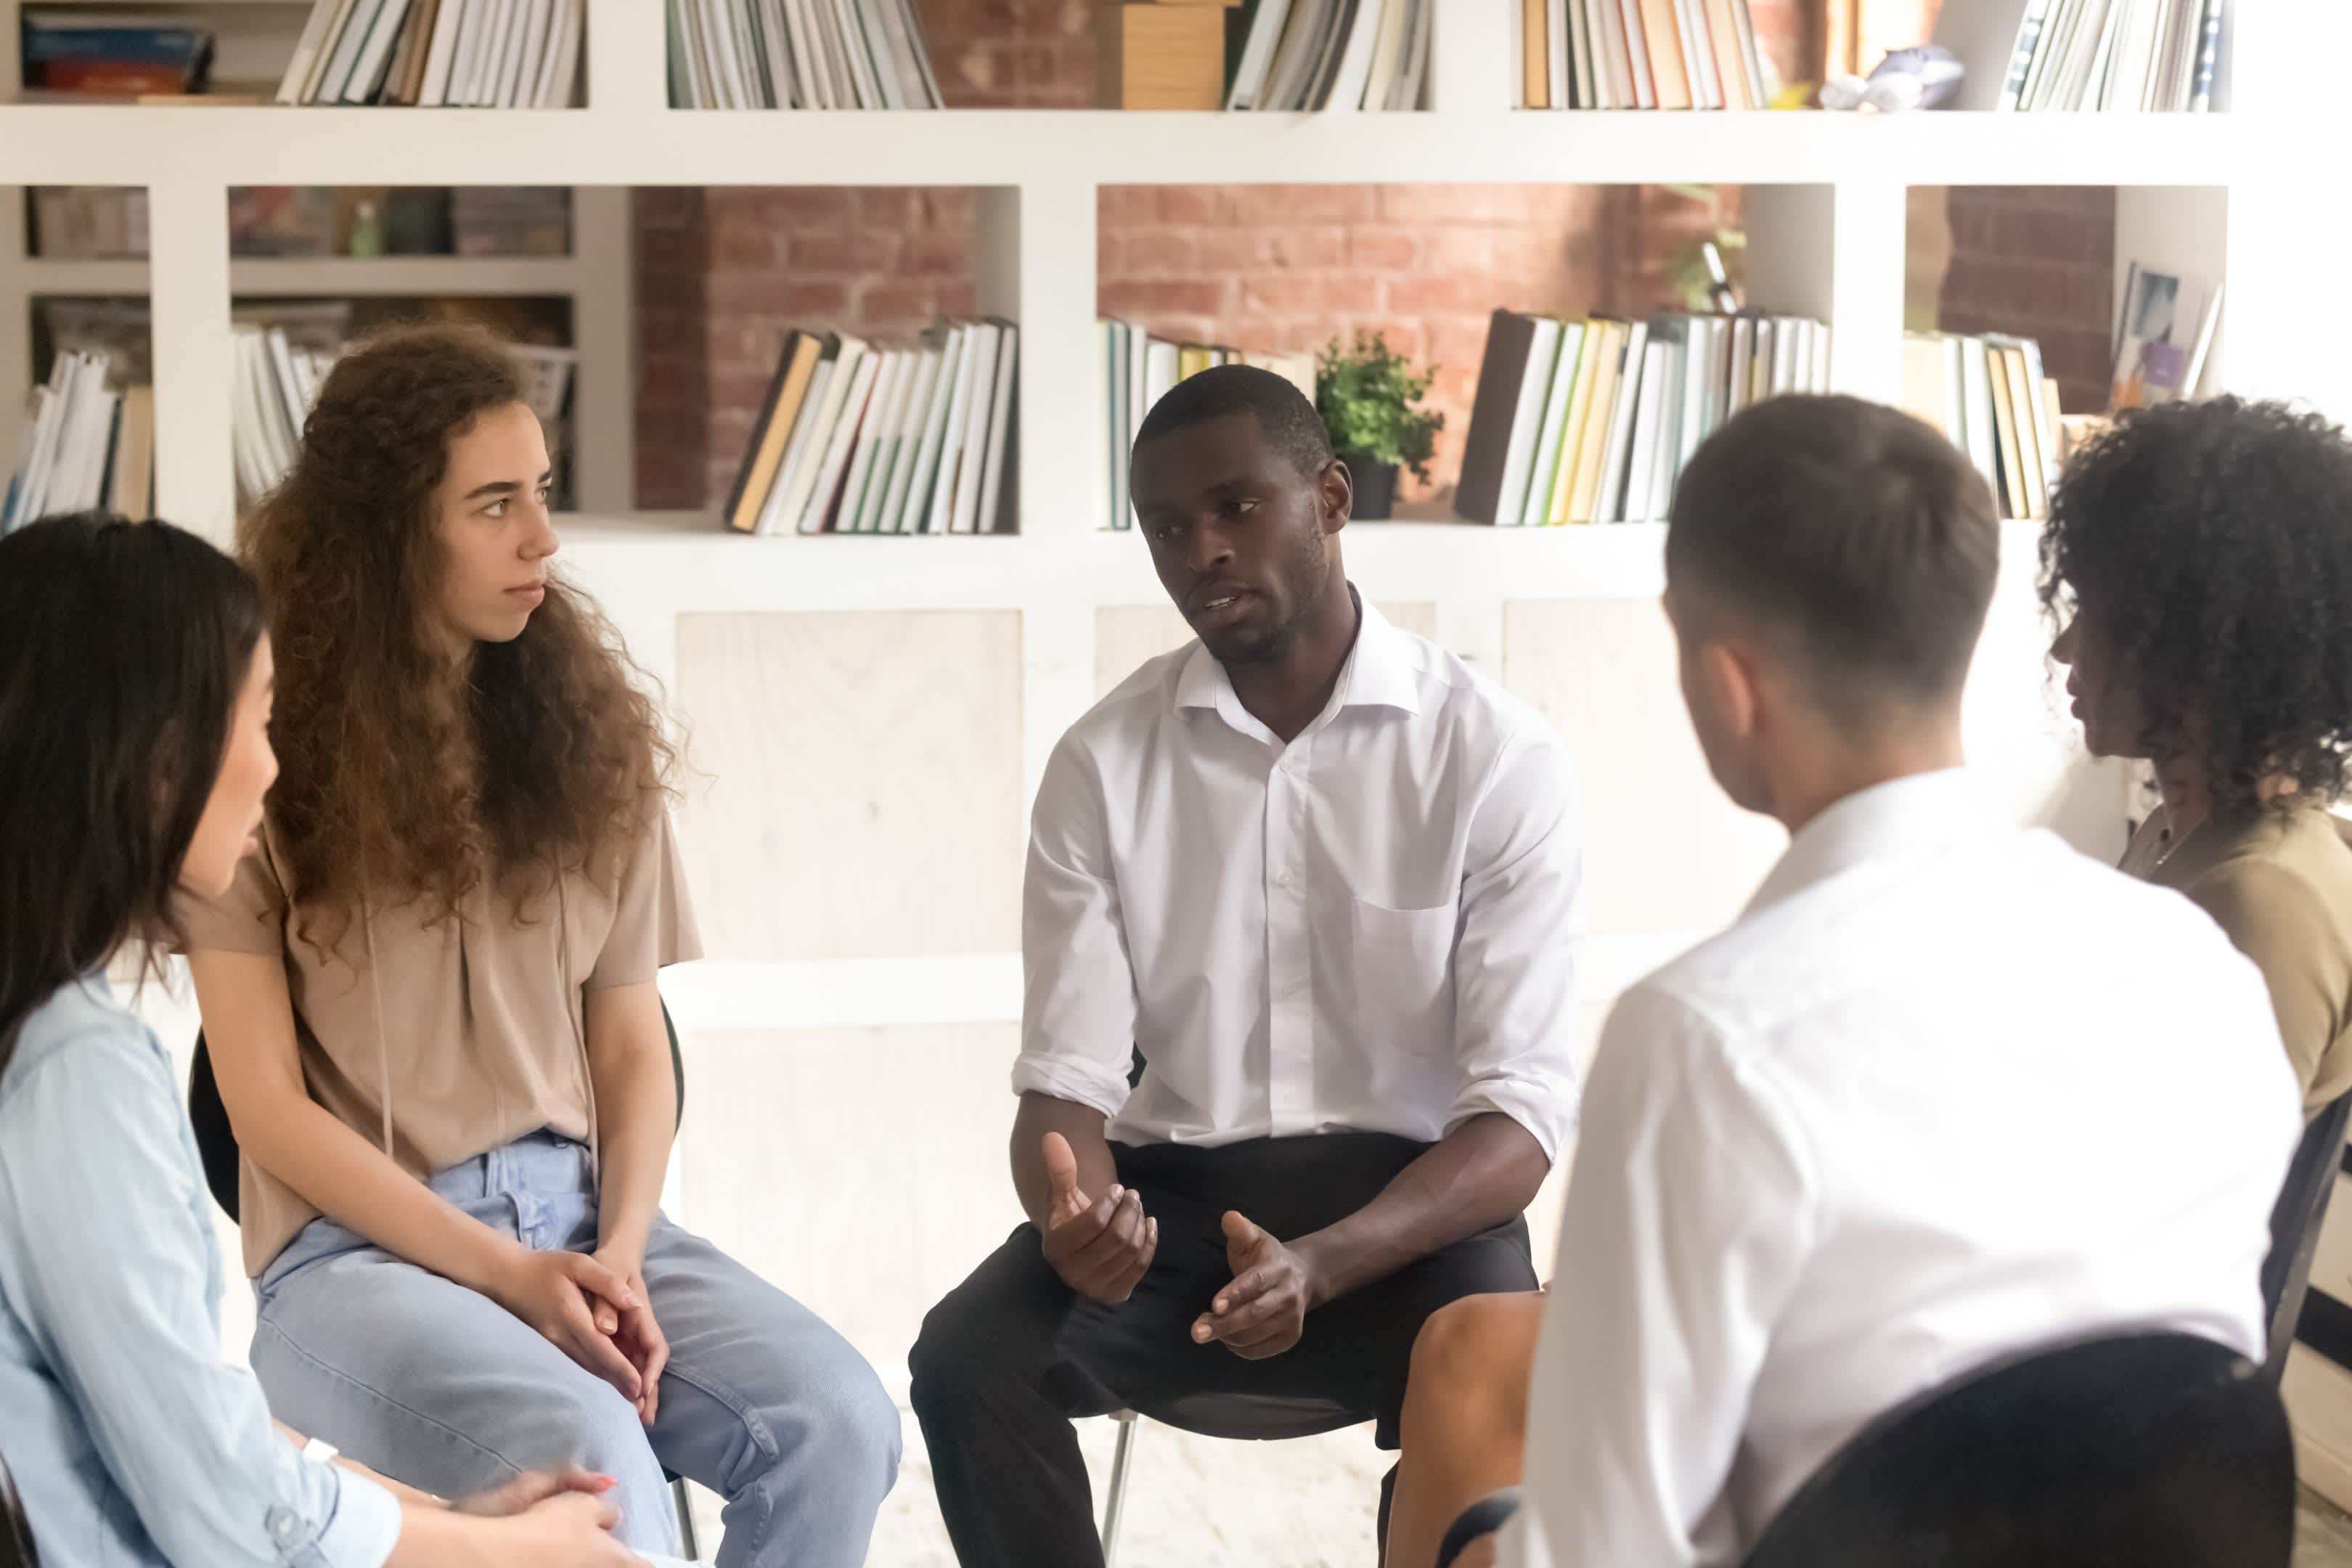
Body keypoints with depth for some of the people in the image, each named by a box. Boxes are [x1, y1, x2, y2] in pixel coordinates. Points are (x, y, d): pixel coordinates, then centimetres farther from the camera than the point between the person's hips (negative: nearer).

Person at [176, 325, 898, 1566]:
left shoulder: (581, 727, 10)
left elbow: (634, 1047, 10)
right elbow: (266, 1104, -6)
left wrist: (620, 1250, -10)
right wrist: (508, 1274, -15)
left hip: (578, 1215, 5)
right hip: (358, 1244, -4)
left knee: (841, 1423, -22)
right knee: (591, 1461, -34)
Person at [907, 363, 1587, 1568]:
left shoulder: (1498, 758, -7)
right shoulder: (1103, 766, 1)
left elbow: (1521, 1110, -12)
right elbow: (1067, 1078, -3)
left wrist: (1319, 1265, -30)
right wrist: (1074, 1217, -29)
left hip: (1410, 1202, -2)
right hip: (1170, 1188, 2)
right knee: (966, 1363, -26)